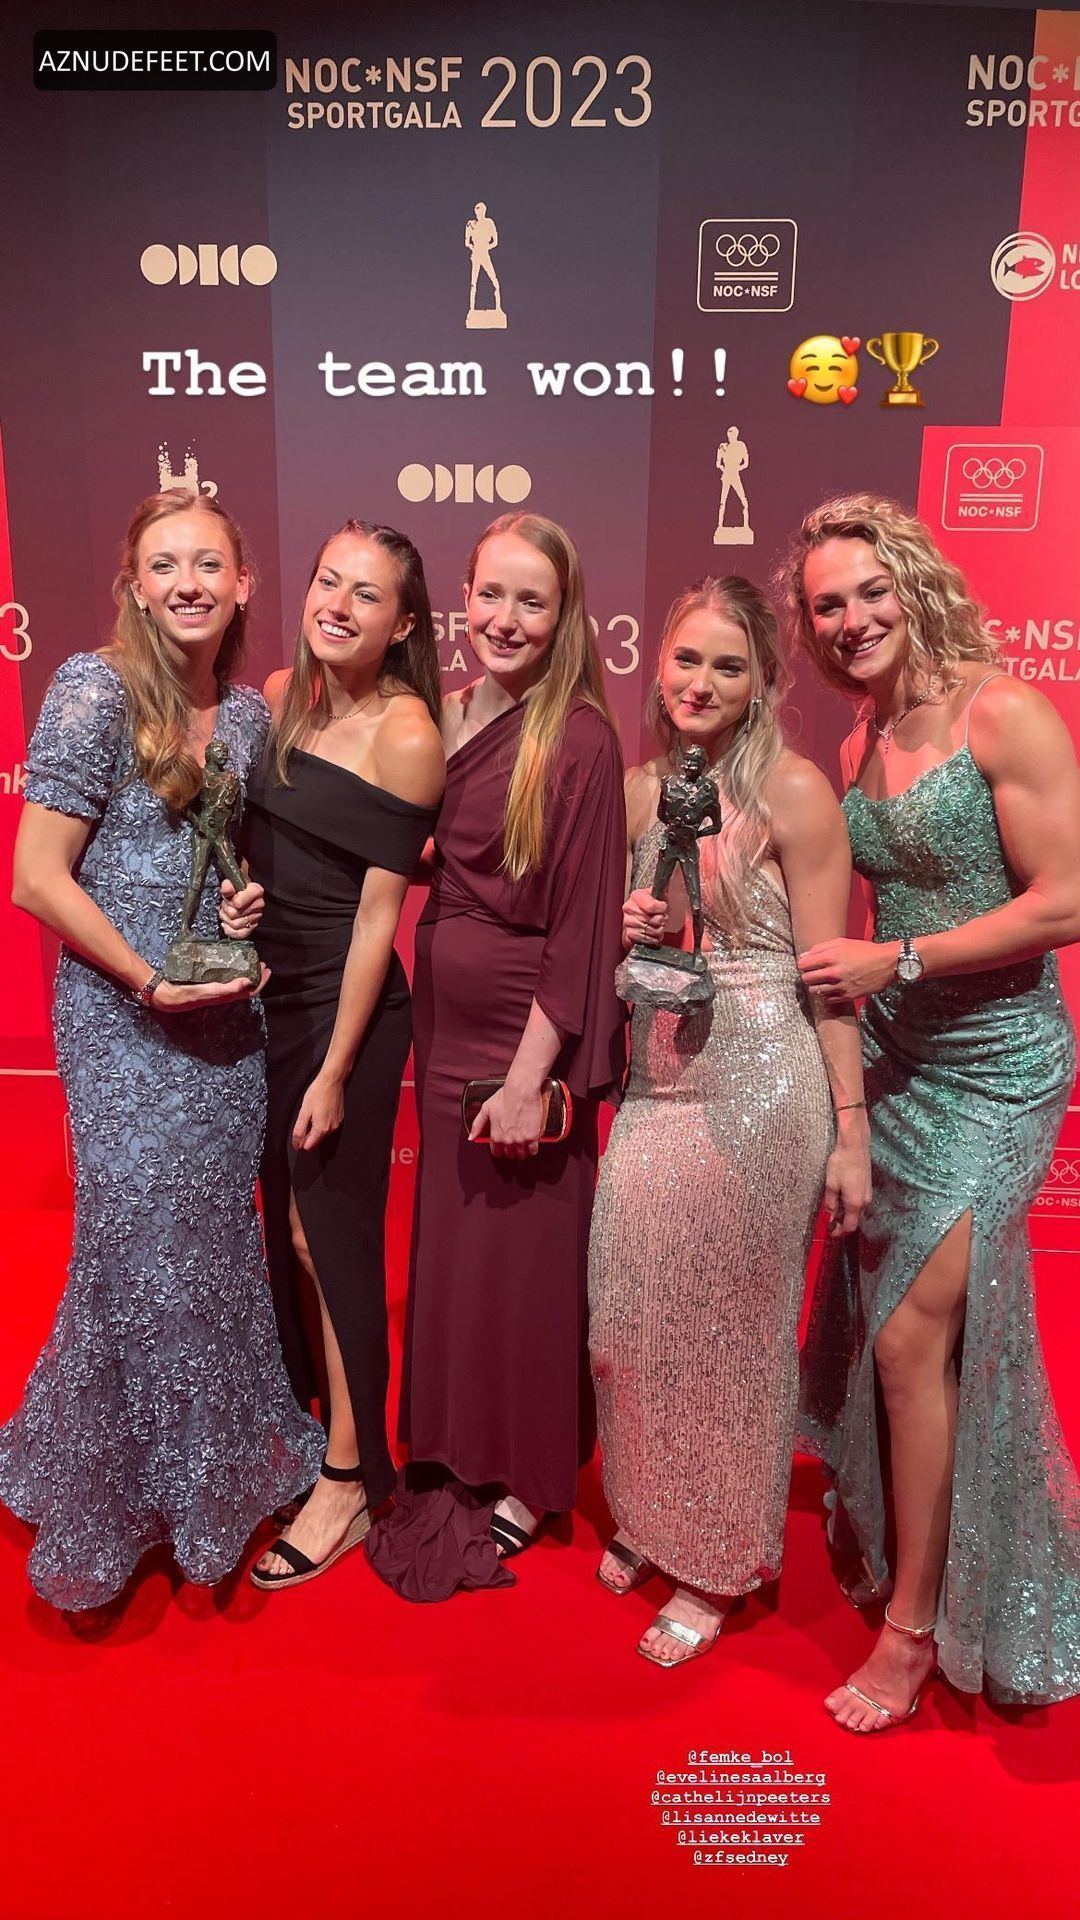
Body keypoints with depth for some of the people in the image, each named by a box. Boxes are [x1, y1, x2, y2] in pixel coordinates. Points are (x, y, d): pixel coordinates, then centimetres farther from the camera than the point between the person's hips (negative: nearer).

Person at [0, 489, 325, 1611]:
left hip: (228, 1014, 6)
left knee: (219, 1235, 13)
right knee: (142, 1247, 2)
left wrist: (252, 898, -2)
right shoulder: (93, 690, -12)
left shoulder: (248, 713, 7)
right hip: (124, 1019, -5)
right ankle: (111, 1496, 27)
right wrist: (152, 982, -15)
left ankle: (210, 1469, 36)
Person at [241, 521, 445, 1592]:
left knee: (330, 1234, 2)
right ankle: (302, 1413, 41)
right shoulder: (281, 695, 5)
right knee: (283, 1222, 18)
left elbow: (378, 910, -15)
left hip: (346, 1004, -6)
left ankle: (350, 1481, 20)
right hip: (265, 989, 6)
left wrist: (335, 1071, -14)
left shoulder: (406, 735, -14)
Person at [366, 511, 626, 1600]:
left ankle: (527, 1481, 29)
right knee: (447, 1244, 17)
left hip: (528, 1038, -6)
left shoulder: (579, 737, -13)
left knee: (521, 1255, 7)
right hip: (443, 1022, 6)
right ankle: (455, 1460, 39)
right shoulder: (442, 717, 6)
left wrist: (531, 1073, -17)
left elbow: (582, 925, -15)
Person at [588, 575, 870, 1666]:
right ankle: (650, 1518, 37)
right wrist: (627, 932, -5)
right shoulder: (637, 790, 7)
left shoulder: (793, 790, -8)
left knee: (734, 1330, 7)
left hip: (759, 1095, -5)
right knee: (631, 1318, 10)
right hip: (655, 1087, 5)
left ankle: (719, 1566, 29)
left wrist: (850, 1131, -9)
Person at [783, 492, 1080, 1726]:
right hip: (890, 1057, 7)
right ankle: (898, 1546, 39)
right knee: (884, 1328, 15)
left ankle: (915, 1623, 17)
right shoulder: (860, 744, 7)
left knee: (914, 1335, -4)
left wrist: (896, 961, -18)